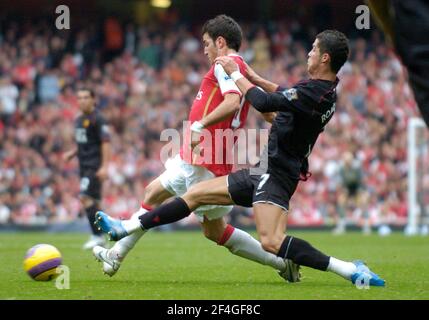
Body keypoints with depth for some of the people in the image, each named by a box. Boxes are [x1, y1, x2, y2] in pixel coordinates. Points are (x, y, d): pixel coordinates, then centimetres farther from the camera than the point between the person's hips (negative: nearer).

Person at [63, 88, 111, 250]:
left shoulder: (98, 119, -10)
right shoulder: (79, 120, 16)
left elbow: (106, 142, -15)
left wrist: (104, 166, -22)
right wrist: (71, 153, 8)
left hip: (94, 167, -9)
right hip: (84, 166, 9)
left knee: (85, 197, -19)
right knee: (92, 201, 9)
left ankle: (97, 235, -17)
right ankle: (100, 237, 15)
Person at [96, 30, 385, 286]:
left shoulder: (314, 93, -21)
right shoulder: (325, 91, 10)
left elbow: (264, 102, -25)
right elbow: (286, 95, 28)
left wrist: (236, 74, -9)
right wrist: (252, 77, 23)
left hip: (276, 175, -11)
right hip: (266, 172, 11)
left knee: (271, 241, -30)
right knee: (196, 194, 13)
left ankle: (351, 270, -29)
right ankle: (125, 228, 19)